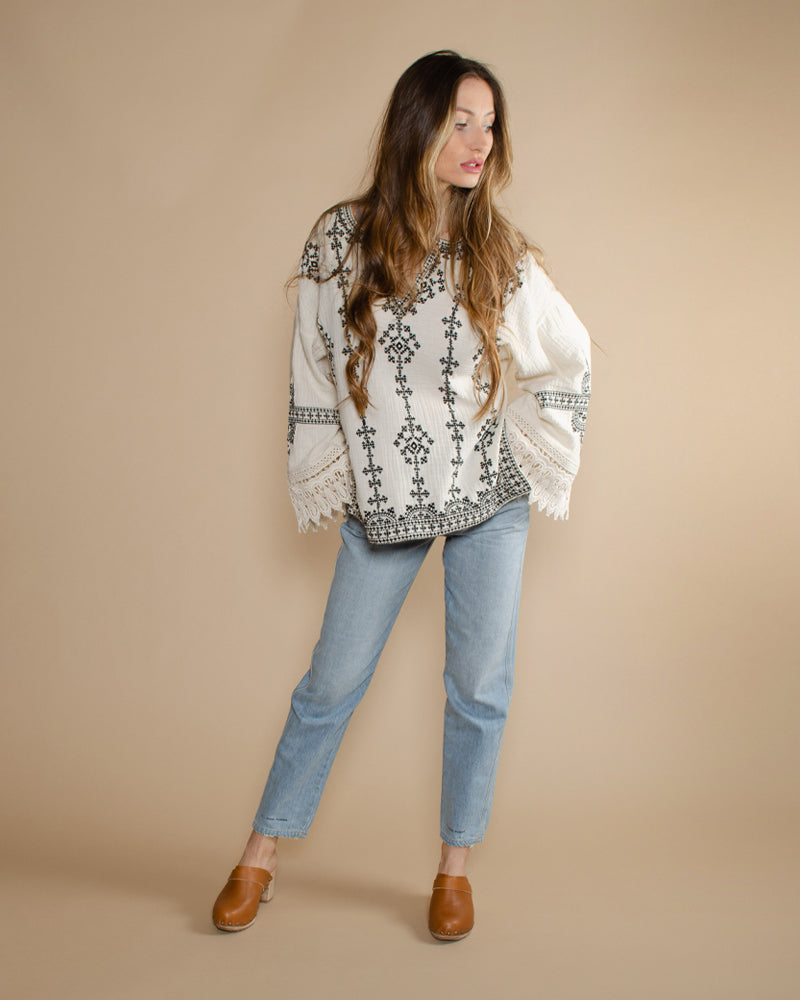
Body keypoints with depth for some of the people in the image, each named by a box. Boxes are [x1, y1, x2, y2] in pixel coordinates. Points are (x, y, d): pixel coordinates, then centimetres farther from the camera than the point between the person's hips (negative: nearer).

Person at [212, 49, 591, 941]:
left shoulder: (498, 253, -2)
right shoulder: (342, 240, -5)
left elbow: (567, 358, 10)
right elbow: (313, 373, 2)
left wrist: (535, 464, 6)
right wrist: (328, 482, 3)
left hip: (490, 499, 1)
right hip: (382, 502, -1)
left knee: (480, 687, 7)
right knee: (331, 683, 6)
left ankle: (455, 867, 26)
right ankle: (260, 857, 24)